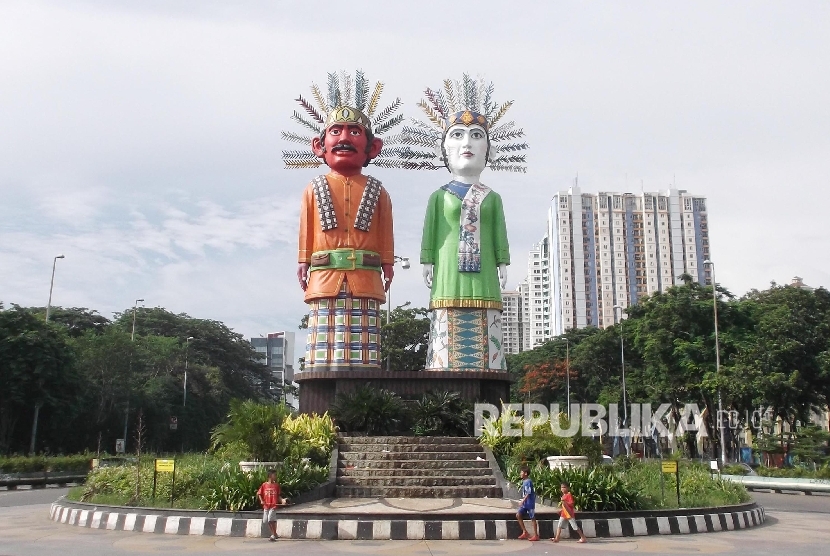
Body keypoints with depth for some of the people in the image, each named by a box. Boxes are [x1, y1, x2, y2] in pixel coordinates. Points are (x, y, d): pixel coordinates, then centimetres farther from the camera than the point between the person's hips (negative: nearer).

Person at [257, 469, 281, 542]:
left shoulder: (276, 485, 2)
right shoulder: (264, 485, 2)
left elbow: (278, 495, 7)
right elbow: (259, 494, 8)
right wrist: (261, 501, -7)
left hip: (273, 505, -3)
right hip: (266, 505, 3)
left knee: (271, 520, -14)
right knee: (267, 521, 9)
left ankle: (274, 535, -4)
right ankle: (274, 534, 25)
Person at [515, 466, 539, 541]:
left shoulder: (528, 482, -16)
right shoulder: (524, 481, 12)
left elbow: (528, 493, -22)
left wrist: (522, 501, -25)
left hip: (529, 503, -9)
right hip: (525, 503, 9)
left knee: (532, 518, -1)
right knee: (518, 515, 4)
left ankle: (536, 535, 7)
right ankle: (525, 532, 11)